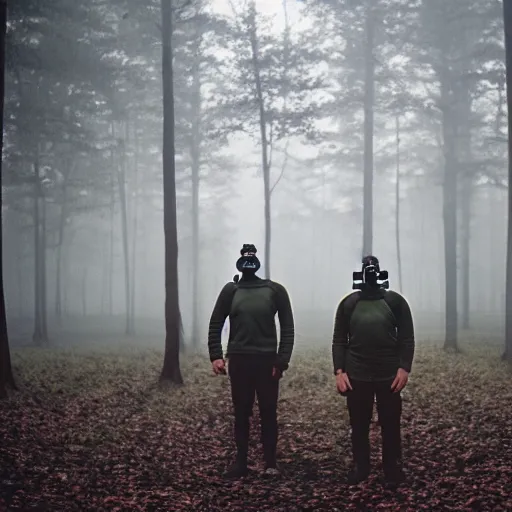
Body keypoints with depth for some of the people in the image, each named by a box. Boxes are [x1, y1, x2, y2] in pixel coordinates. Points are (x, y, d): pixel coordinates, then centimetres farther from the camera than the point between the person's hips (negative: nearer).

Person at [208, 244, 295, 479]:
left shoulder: (275, 290, 0)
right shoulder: (231, 290, 4)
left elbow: (287, 328, -1)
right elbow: (215, 325, 6)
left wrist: (282, 360, -9)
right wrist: (216, 356, -4)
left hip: (267, 361, -1)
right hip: (239, 361, 1)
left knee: (268, 413, 4)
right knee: (241, 414, 7)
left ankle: (270, 463, 12)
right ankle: (241, 462, 15)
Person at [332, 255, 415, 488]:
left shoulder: (395, 301, 2)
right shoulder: (348, 303, 5)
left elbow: (407, 338, 1)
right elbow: (339, 340, 6)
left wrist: (404, 368, -10)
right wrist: (339, 371, -4)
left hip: (389, 376, -1)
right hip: (356, 376, 1)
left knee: (390, 425, 4)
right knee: (359, 426, 9)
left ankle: (393, 469, 16)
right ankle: (360, 467, 22)